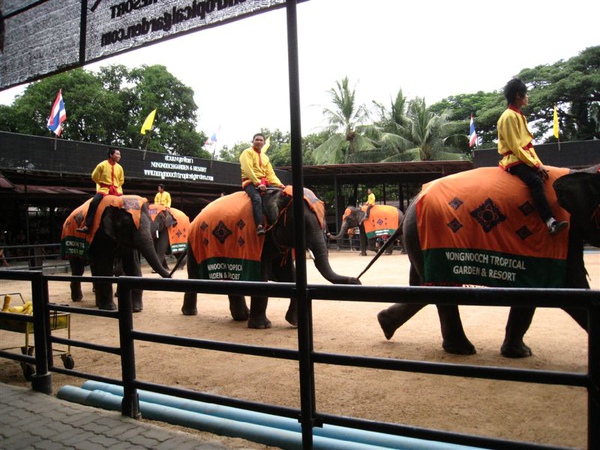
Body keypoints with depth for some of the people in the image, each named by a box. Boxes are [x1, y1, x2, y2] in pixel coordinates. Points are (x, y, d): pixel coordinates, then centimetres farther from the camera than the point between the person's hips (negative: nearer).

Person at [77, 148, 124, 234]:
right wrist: (103, 184, 6)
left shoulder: (119, 167, 7)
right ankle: (87, 226, -28)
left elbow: (121, 180, 19)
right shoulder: (102, 165, -4)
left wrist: (116, 187, 6)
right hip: (104, 189, -4)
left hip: (116, 190, 4)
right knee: (94, 202, -27)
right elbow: (94, 177, 5)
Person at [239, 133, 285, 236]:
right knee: (257, 198, -35)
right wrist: (258, 183, -21)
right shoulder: (247, 152, 4)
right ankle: (260, 226, -48)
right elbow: (248, 170, -10)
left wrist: (279, 184, -2)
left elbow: (270, 174, 16)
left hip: (264, 183, 7)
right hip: (250, 182, -7)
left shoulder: (265, 157, 24)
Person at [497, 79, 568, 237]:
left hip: (524, 158, 9)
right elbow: (515, 147, -15)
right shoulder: (509, 116, -9)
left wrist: (538, 163, 3)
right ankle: (550, 223, -39)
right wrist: (536, 164, -15)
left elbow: (528, 144, 16)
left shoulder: (519, 115, 19)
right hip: (514, 160, -9)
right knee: (536, 181, -31)